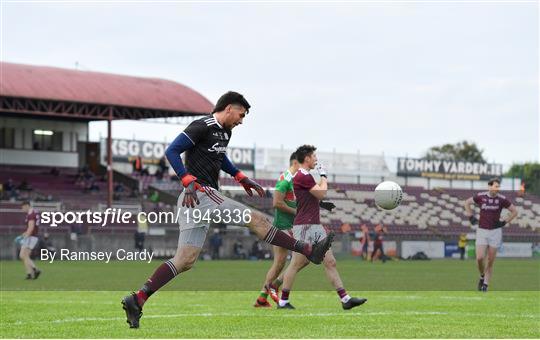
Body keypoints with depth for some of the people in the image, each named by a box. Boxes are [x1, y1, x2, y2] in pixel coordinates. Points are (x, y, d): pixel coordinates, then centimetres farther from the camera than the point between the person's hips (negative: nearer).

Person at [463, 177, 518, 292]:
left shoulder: (502, 199, -6)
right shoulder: (480, 196, -4)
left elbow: (514, 211, 6)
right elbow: (467, 202, 15)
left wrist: (504, 222, -2)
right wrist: (471, 217, 7)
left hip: (495, 232, 0)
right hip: (482, 231, 0)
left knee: (490, 261, 1)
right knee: (480, 258, -12)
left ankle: (485, 285, 11)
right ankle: (482, 277, 17)